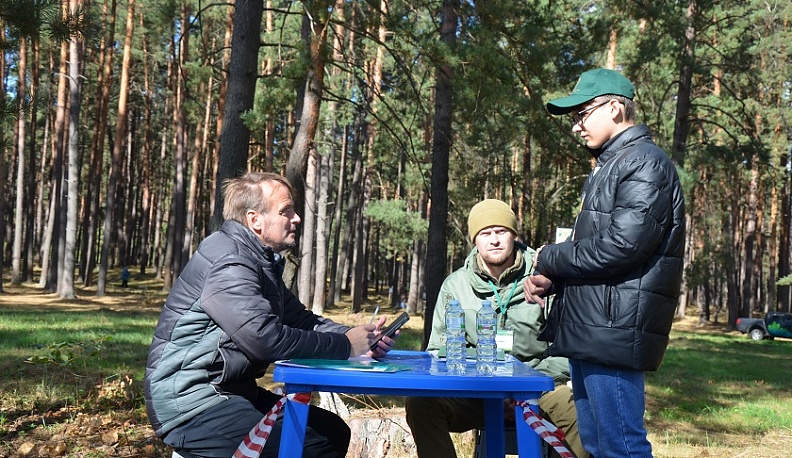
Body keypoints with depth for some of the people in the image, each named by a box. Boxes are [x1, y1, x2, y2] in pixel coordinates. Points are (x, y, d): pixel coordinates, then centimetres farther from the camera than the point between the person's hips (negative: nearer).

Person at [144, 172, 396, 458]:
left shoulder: (262, 262, 15)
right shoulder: (228, 261, -19)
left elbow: (302, 320, 13)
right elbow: (266, 339, -28)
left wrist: (357, 338, -5)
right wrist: (344, 346, -18)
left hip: (230, 391, 10)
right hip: (189, 403, -10)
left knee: (332, 431, 9)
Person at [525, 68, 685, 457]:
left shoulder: (645, 163, -10)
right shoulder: (609, 166, 21)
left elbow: (619, 248, -21)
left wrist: (548, 258, -7)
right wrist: (550, 277, 4)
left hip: (614, 333, -10)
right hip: (588, 331, 10)